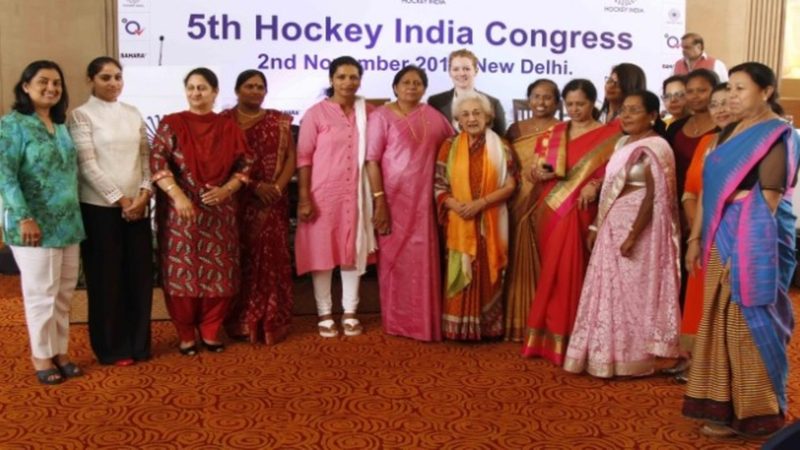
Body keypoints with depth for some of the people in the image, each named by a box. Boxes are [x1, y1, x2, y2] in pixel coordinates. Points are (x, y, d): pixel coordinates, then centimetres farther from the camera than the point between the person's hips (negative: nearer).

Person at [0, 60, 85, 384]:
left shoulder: (61, 125, 13)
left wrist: (73, 216, 12)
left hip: (68, 222, 7)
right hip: (36, 224, -7)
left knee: (64, 293, 12)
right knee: (41, 293, 2)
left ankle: (60, 351, 25)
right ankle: (41, 355, 17)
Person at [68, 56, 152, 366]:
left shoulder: (133, 113, 11)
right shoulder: (81, 115, -3)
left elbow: (145, 156, 8)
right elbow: (88, 165, -11)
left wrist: (144, 192, -7)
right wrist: (119, 199, -13)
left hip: (137, 205, 4)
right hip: (100, 207, -4)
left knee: (139, 274, 7)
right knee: (107, 278, 3)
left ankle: (138, 342, 20)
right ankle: (112, 348, 15)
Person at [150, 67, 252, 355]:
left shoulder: (228, 127, 7)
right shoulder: (171, 124, 0)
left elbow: (245, 164, 5)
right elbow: (157, 163, -10)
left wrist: (225, 189, -11)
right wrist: (178, 196, -23)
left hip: (220, 212, 2)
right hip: (180, 211, -2)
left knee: (219, 272, 4)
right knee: (183, 272, 1)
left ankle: (211, 332, 18)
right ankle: (186, 335, 14)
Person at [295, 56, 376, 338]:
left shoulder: (368, 113, 5)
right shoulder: (316, 113, -4)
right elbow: (304, 157, -5)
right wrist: (304, 197, -11)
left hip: (355, 194, 3)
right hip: (322, 193, -3)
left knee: (353, 251, 9)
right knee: (322, 251, 4)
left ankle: (350, 312, 20)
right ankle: (325, 313, 16)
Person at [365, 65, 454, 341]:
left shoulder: (432, 116, 10)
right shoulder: (382, 116, -3)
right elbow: (372, 160, -9)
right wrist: (379, 201, -16)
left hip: (423, 198, 4)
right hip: (394, 197, -4)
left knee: (423, 259, 6)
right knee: (395, 258, 3)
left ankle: (424, 320, 17)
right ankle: (397, 321, 13)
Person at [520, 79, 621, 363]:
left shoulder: (607, 135, 1)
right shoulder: (554, 133, 14)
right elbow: (533, 170, 14)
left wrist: (595, 185, -23)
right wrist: (540, 173, -8)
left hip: (577, 213, -4)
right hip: (548, 211, 4)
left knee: (567, 273, -7)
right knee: (550, 274, 7)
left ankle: (562, 340, 2)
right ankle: (544, 337, 13)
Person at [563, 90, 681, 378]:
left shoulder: (654, 148, -13)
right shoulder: (623, 143, 14)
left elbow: (654, 196, -19)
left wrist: (633, 235, -24)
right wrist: (597, 226, 13)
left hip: (637, 227, -9)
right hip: (613, 226, 9)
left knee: (632, 290, 0)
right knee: (612, 290, 12)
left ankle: (631, 359, 11)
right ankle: (611, 354, 23)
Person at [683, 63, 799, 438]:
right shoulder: (729, 133, 13)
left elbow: (769, 200, -14)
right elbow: (710, 188, 13)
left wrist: (752, 242, -16)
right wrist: (696, 238, 11)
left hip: (755, 240, -8)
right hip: (722, 239, 8)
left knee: (749, 322, 1)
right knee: (721, 321, 11)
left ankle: (748, 411, 13)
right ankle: (725, 403, 23)